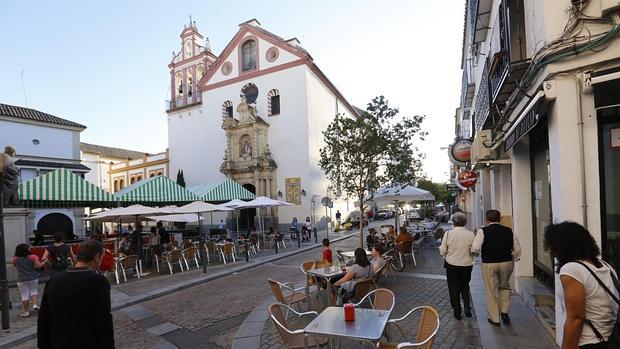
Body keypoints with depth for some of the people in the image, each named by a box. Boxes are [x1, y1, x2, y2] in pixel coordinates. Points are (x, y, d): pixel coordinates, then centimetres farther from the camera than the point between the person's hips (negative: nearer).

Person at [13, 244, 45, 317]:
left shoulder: (15, 259, -3)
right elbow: (38, 266, -12)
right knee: (34, 291, 18)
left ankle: (26, 311, 15)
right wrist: (43, 263, 6)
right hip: (33, 278, -1)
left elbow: (16, 267, 13)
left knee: (24, 295, 7)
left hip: (22, 280, 1)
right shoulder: (33, 257, -12)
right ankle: (34, 304, 1)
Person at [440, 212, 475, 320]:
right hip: (467, 265, 2)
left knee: (454, 288, 11)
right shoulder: (471, 234, -9)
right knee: (465, 286, 23)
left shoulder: (448, 234, -11)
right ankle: (467, 307, 9)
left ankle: (457, 312, 18)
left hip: (452, 265, -1)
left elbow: (442, 252, -8)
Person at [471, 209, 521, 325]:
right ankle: (504, 312, 19)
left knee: (491, 291, 10)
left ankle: (494, 318, 21)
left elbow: (475, 248, -18)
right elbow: (517, 249, 5)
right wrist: (513, 259, 21)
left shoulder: (483, 231, -11)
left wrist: (474, 250, 4)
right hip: (507, 263, 3)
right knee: (505, 287, 27)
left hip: (489, 264, -3)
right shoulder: (509, 231, 0)